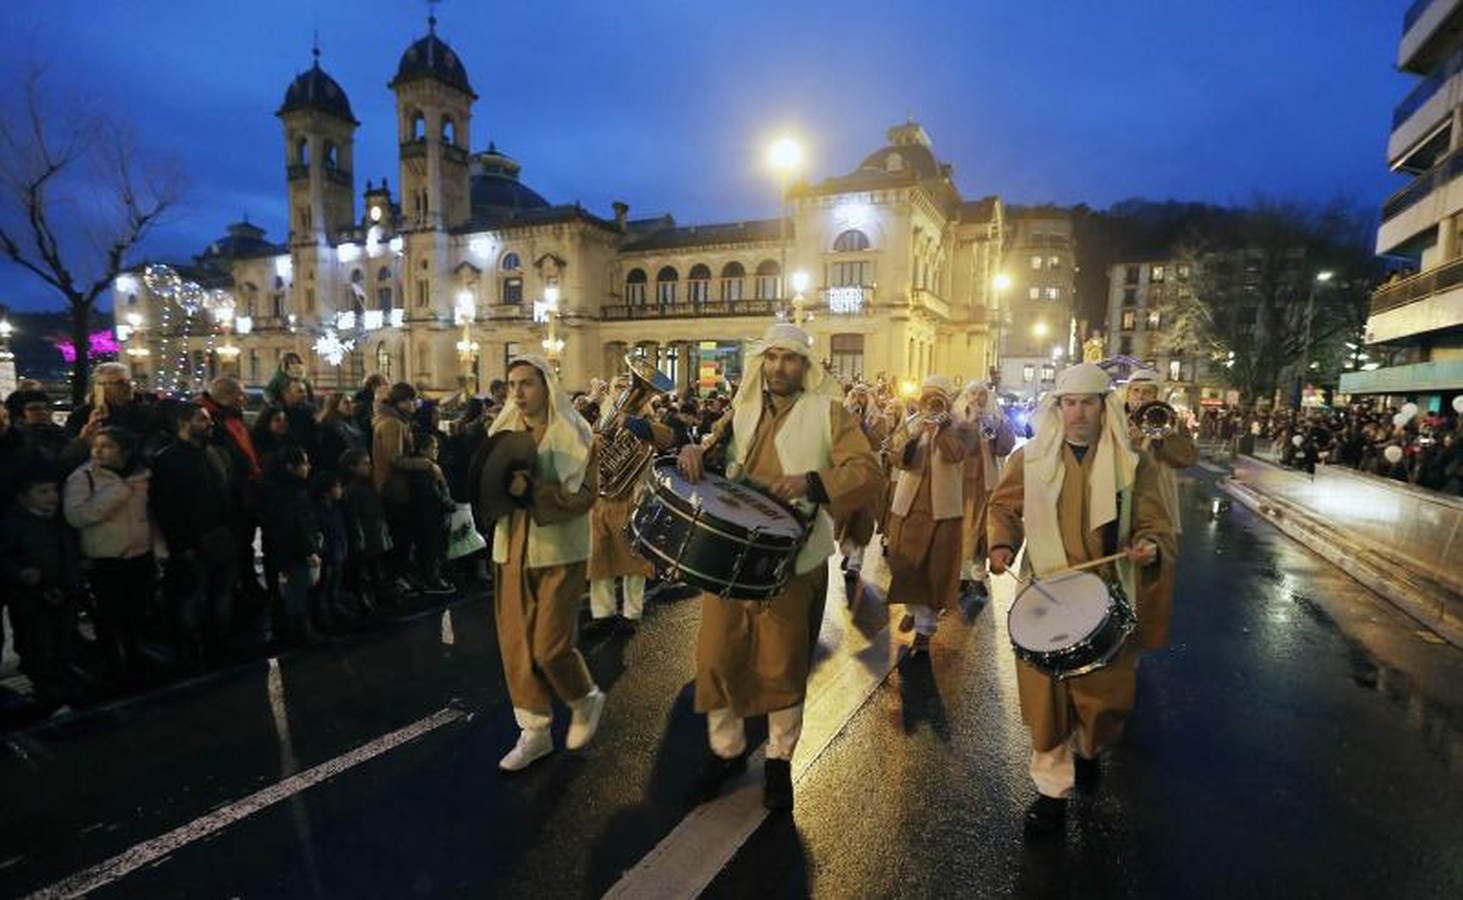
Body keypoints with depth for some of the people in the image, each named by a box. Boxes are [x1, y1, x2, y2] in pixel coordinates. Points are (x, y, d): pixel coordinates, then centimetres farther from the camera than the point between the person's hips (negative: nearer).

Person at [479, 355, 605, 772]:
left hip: (558, 552, -5)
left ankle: (586, 699, 27)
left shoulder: (574, 434, -8)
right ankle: (535, 730, 23)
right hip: (511, 550, 5)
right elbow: (485, 486, 12)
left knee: (551, 646, -3)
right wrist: (493, 483, -11)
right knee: (516, 643, 7)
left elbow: (584, 495, -16)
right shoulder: (503, 431, 8)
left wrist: (531, 489, -27)